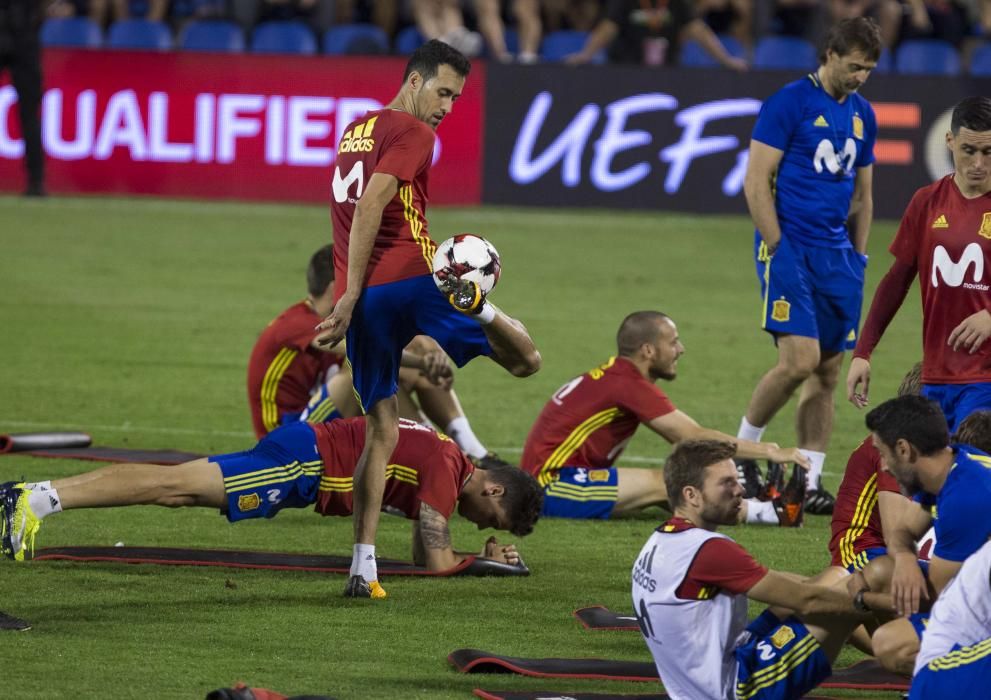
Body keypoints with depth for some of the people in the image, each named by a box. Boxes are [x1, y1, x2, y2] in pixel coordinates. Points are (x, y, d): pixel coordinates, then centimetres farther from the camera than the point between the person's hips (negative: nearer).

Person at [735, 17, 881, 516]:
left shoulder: (862, 115, 14)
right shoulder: (790, 103, -6)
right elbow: (755, 181, -9)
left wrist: (857, 258, 14)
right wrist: (779, 249, -12)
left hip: (836, 254, 7)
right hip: (789, 247, -7)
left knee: (828, 373, 3)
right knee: (800, 359, -17)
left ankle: (810, 482, 7)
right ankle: (743, 448, 2)